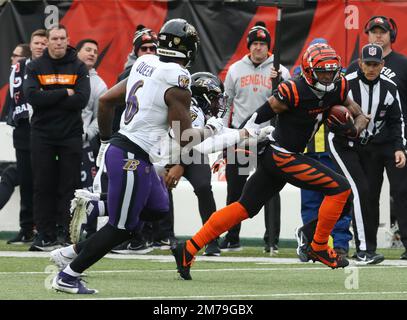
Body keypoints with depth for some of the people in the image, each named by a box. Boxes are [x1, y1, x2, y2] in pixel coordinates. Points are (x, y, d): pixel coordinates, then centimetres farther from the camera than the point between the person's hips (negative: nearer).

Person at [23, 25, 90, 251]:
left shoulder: (79, 67, 2)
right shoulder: (35, 67, 4)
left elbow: (81, 100, -12)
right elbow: (32, 97, -12)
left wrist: (48, 99, -13)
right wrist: (64, 93, -16)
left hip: (71, 135, -1)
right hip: (42, 135, 1)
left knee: (70, 187, -1)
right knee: (44, 187, 1)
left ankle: (69, 235, 2)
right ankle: (46, 236, 5)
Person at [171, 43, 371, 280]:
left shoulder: (337, 89, 3)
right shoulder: (294, 92, -20)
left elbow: (361, 116, 10)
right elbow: (257, 118, -16)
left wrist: (354, 128, -12)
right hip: (281, 156, -8)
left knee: (245, 208, 11)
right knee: (341, 188, -9)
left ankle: (189, 249, 11)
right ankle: (318, 247, 3)